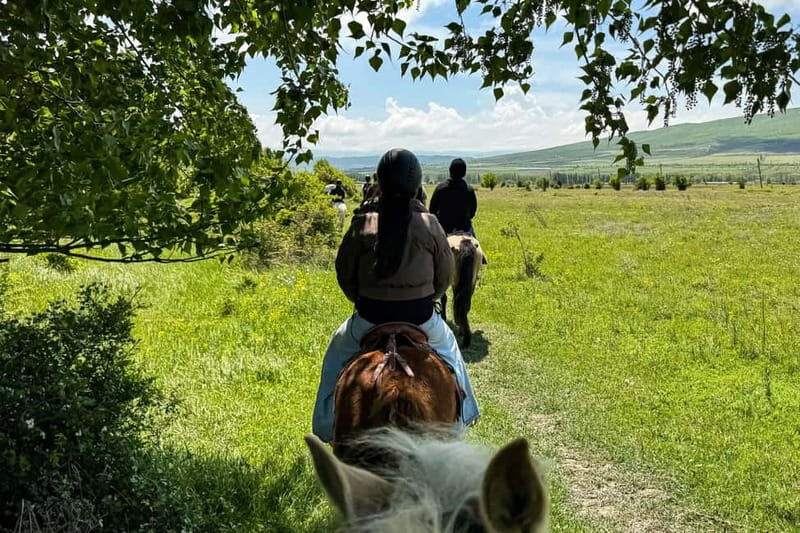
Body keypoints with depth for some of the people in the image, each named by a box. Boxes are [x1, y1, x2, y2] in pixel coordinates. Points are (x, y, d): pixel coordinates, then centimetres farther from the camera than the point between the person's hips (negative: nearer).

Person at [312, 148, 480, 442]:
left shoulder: (362, 224, -11)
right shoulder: (430, 225, -9)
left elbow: (344, 274, -1)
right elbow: (445, 277, 0)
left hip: (370, 318, 0)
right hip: (421, 317, 1)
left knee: (339, 347, 30)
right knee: (446, 345, 34)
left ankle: (331, 423, 37)